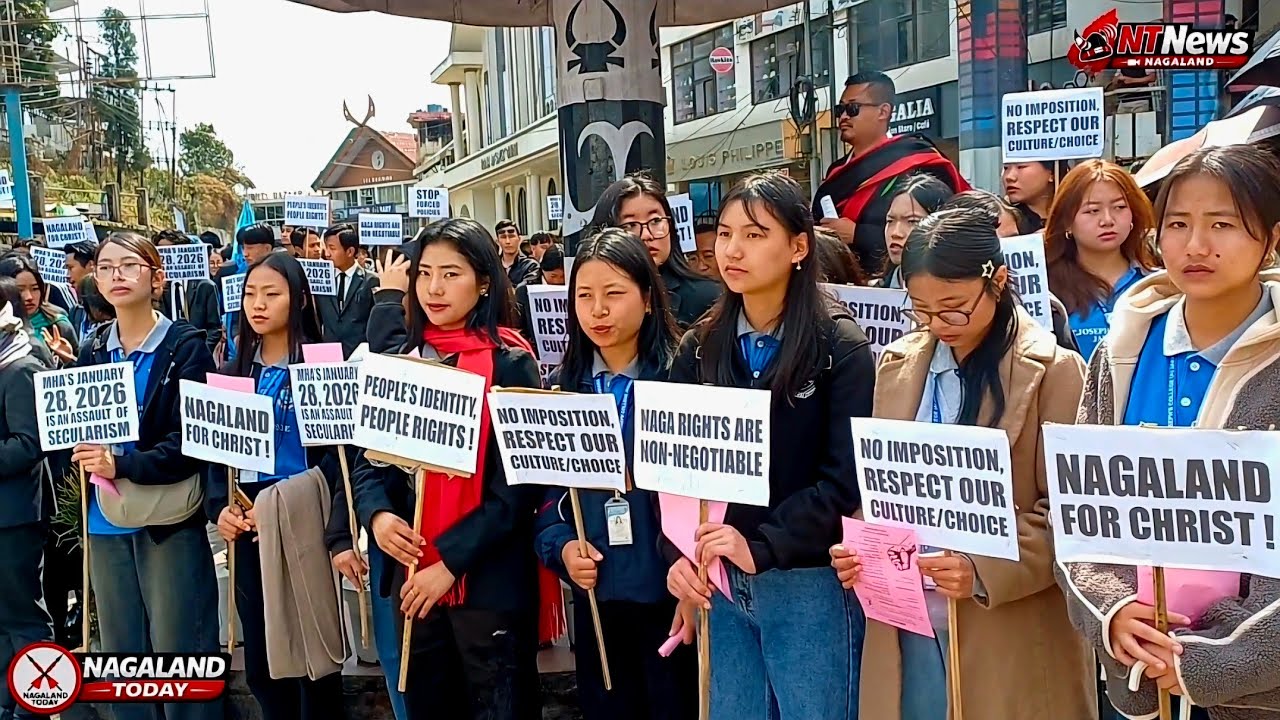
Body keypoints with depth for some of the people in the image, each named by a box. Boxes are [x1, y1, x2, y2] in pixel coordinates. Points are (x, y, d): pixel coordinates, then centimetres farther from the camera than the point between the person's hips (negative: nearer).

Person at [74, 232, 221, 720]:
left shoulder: (186, 346, -7)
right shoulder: (92, 350, 8)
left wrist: (123, 465, -25)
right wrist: (84, 455, -9)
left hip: (170, 519, -5)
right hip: (106, 522, 5)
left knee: (179, 652, 2)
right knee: (121, 654, 15)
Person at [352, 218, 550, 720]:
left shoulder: (511, 364, -8)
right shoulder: (401, 358, 7)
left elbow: (517, 486, -13)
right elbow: (368, 453, 7)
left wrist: (451, 560, -18)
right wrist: (377, 513, -12)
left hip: (488, 578, -5)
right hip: (411, 573, 5)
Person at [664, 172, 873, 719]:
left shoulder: (841, 348, -7)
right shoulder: (700, 348, 6)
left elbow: (847, 477, -13)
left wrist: (763, 547, -20)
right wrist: (678, 554, -11)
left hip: (811, 584, -4)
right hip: (722, 582, 4)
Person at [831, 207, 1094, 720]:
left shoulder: (1053, 371, -7)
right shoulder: (897, 364, 7)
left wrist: (984, 572, -21)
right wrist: (857, 549, -5)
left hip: (1007, 638, -4)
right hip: (905, 626, 4)